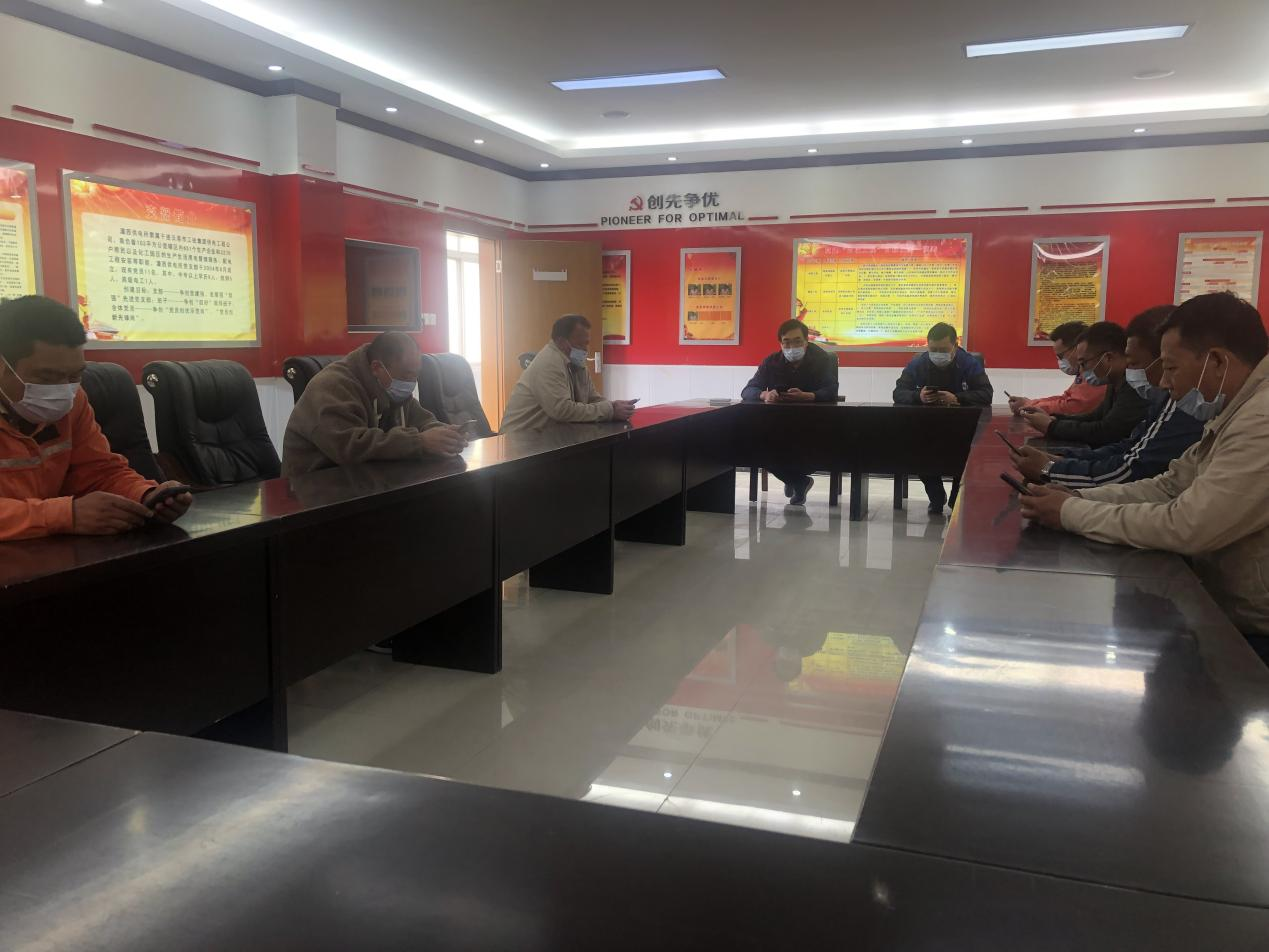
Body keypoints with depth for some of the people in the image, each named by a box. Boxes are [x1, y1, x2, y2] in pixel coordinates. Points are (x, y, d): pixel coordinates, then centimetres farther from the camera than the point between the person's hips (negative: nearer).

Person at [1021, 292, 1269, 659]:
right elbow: (1169, 486, 9)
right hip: (1224, 608, 8)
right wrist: (1077, 497, -6)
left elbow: (1187, 526, -29)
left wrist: (1072, 513, -17)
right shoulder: (1238, 409, 7)